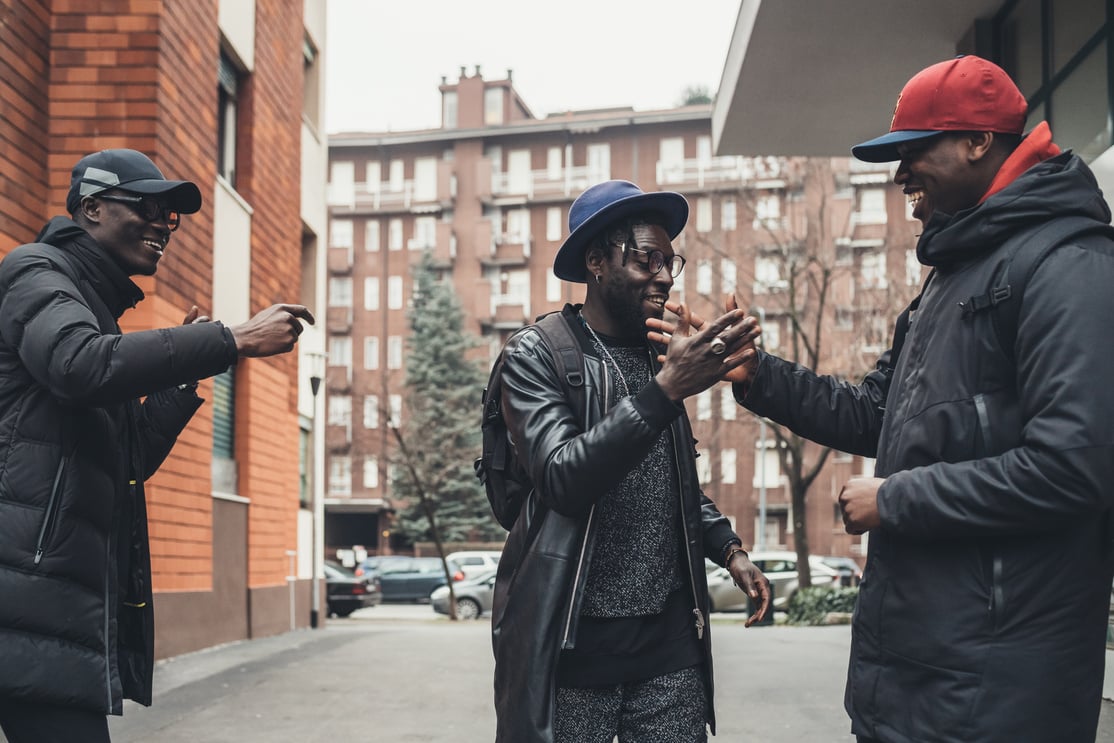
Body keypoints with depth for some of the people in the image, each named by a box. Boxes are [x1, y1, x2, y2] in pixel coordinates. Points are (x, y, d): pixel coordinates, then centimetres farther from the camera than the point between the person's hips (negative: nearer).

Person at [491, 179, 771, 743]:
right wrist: (665, 390, -28)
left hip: (671, 637, 5)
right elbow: (564, 478, -22)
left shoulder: (658, 356, 12)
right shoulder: (534, 356, -7)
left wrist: (728, 548, 8)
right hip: (575, 646, -5)